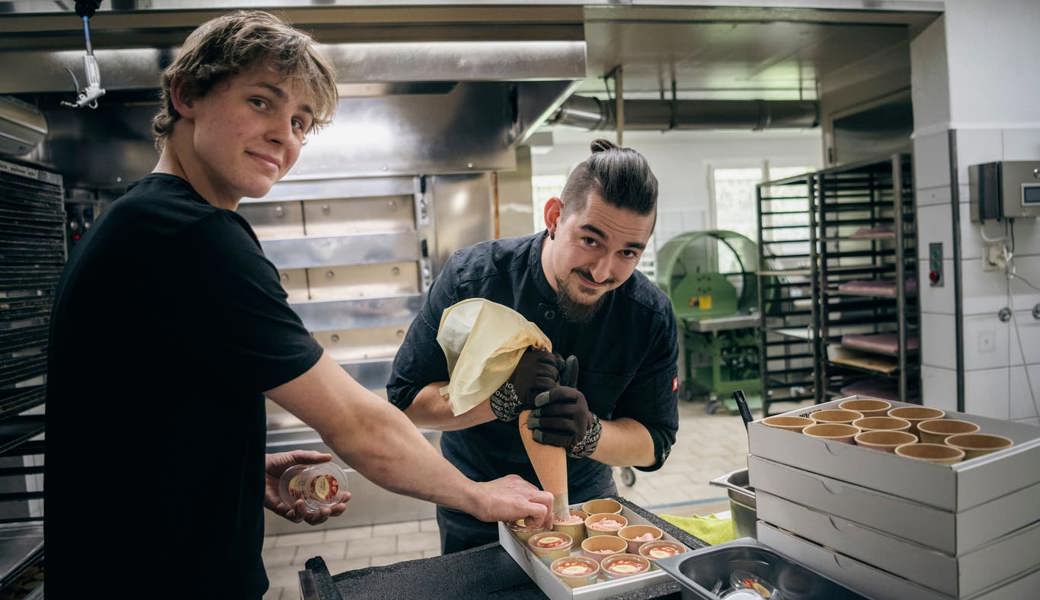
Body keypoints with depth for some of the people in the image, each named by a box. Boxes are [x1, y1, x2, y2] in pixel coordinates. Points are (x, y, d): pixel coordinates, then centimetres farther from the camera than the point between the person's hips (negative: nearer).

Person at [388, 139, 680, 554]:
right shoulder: (472, 278, -24)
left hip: (585, 504, 2)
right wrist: (502, 398, -37)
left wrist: (590, 434, -35)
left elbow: (654, 442, -12)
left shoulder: (652, 316, -19)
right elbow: (405, 400, -20)